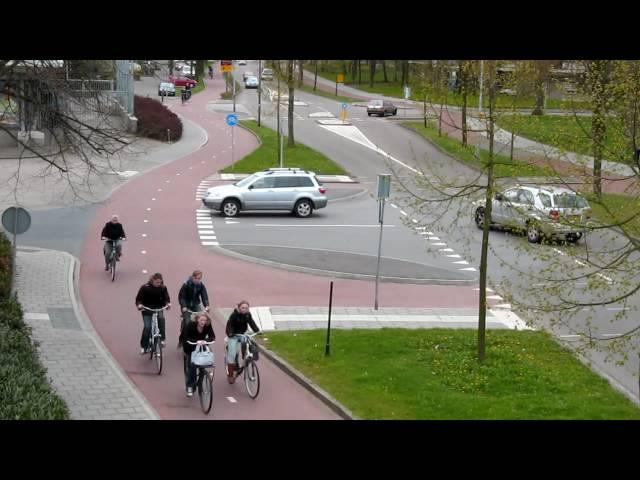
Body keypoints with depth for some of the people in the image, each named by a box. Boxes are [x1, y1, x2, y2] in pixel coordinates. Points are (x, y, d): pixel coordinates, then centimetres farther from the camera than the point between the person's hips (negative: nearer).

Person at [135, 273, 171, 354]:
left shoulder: (163, 288, -4)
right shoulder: (145, 288, -11)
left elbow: (166, 297, 0)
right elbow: (139, 298, -7)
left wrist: (168, 303, -22)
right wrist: (139, 305, -26)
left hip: (158, 308, 2)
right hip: (147, 310, -1)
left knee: (161, 318, -31)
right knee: (147, 327, -11)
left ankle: (162, 339, -21)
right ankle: (144, 347, 6)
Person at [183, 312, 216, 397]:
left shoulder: (208, 326, -19)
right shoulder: (190, 325, -26)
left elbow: (212, 337, -25)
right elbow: (186, 338, -29)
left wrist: (205, 341, -46)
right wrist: (196, 341, -43)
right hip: (190, 348, -3)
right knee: (192, 366, -14)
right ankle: (190, 387, -6)